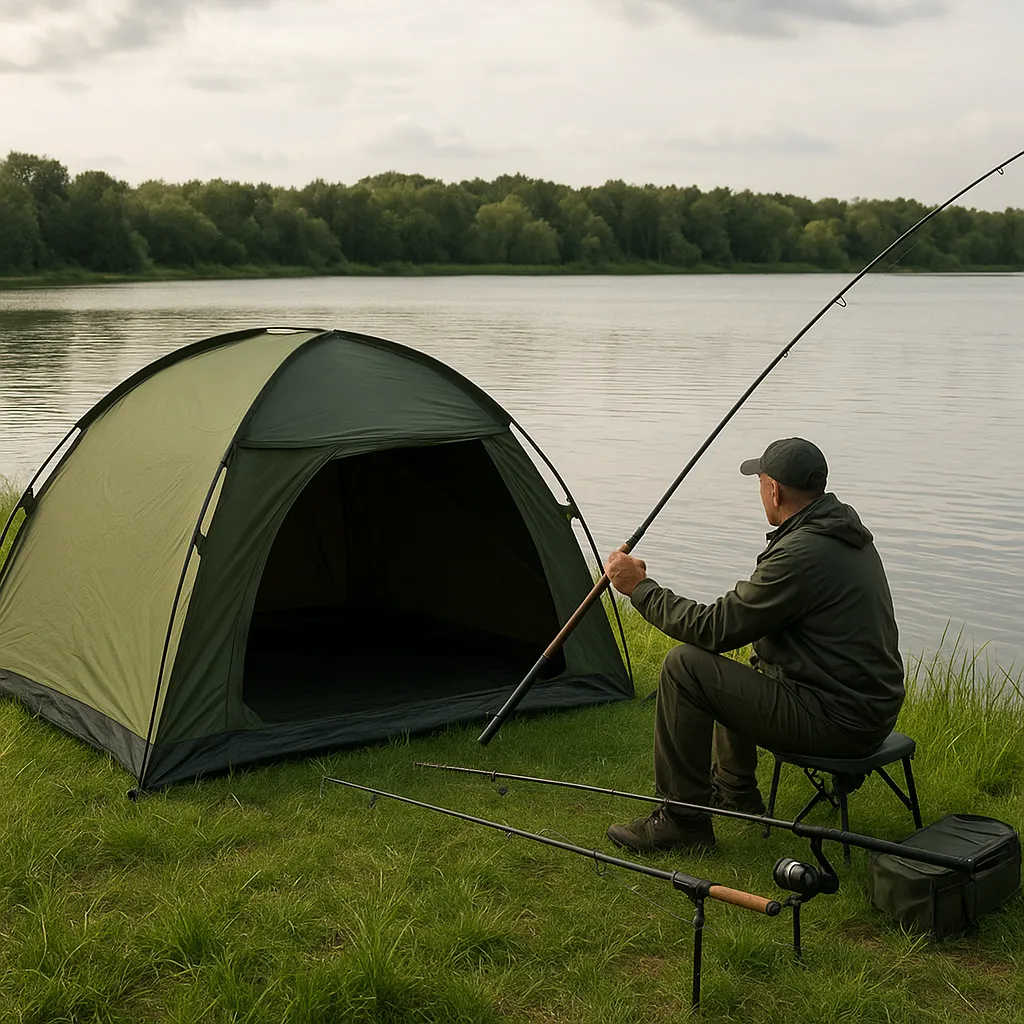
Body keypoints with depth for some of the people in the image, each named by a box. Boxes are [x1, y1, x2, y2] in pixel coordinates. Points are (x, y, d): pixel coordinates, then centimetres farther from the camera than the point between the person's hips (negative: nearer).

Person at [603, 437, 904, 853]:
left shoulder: (801, 553, -22)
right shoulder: (850, 532, 9)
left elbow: (715, 628, -18)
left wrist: (641, 588, -8)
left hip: (835, 723, -10)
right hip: (873, 707, 10)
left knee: (686, 665, -13)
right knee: (742, 659, 29)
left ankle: (683, 820, -3)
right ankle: (735, 789, 41)